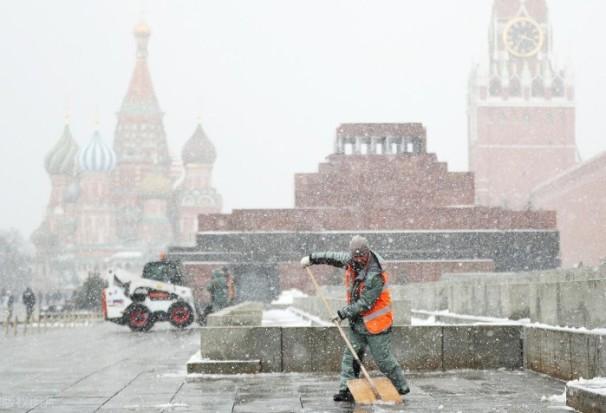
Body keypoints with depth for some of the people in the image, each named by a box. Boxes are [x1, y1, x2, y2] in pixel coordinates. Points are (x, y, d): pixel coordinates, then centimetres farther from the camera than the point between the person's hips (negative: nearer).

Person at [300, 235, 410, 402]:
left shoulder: (375, 276, -26)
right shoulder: (351, 260, -4)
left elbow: (364, 304, -24)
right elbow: (333, 257, 15)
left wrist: (343, 314, -20)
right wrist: (312, 258, 15)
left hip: (376, 323, -8)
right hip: (357, 322, 8)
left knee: (383, 358, 0)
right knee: (350, 356, 4)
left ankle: (401, 387, 16)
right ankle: (346, 390, 6)